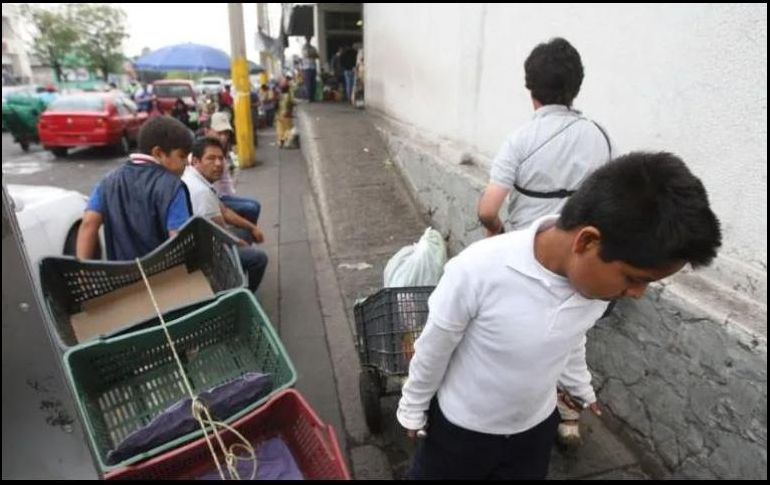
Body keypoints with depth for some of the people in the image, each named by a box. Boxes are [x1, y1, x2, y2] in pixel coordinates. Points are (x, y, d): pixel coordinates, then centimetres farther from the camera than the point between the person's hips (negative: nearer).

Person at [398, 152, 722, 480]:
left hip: (537, 426, 4)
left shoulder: (597, 276, -20)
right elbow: (433, 350, -20)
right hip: (461, 425, -3)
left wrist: (581, 388, 19)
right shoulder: (478, 270, -37)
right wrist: (413, 408, -4)